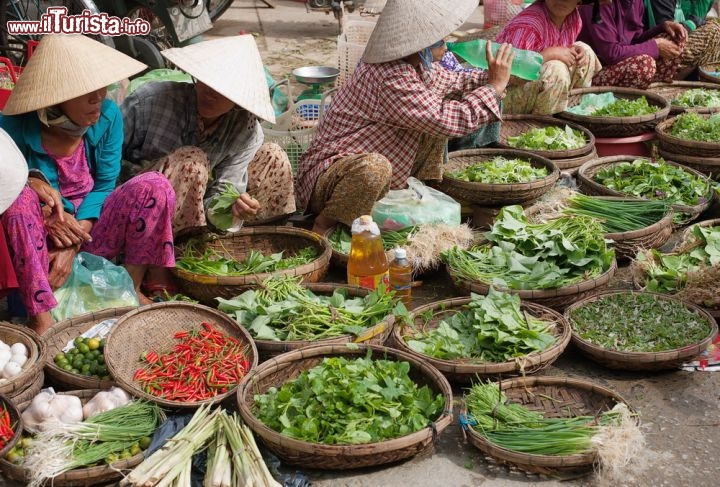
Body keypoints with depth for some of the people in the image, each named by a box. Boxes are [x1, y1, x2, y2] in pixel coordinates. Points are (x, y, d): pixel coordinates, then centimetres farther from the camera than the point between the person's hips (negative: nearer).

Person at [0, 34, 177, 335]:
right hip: (39, 239, -2)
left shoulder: (108, 116, -11)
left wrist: (73, 245, -17)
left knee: (155, 185, -20)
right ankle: (40, 319, -31)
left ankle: (132, 287, -10)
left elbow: (105, 184, -6)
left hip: (90, 226, 3)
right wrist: (45, 217, -29)